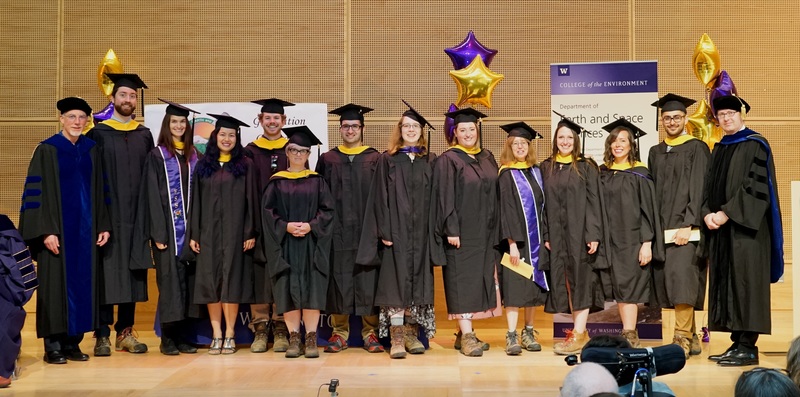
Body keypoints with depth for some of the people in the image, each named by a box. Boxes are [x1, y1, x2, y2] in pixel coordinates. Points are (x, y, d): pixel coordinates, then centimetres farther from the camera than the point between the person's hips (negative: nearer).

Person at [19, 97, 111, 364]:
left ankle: (73, 342, 15)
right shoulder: (47, 150, -5)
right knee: (56, 283, -1)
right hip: (57, 229, -5)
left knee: (82, 283, 6)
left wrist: (103, 226, 6)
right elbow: (37, 192, -9)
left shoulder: (91, 150, 10)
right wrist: (46, 231, -17)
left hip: (85, 229, 5)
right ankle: (53, 345, 8)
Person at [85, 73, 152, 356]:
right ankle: (102, 335, 4)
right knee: (106, 273, -3)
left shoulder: (144, 135, 12)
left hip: (136, 215, 3)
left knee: (132, 273, 6)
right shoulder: (98, 134, 2)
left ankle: (126, 332, 14)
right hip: (107, 215, -3)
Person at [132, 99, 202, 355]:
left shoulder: (193, 156, 12)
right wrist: (158, 233, -14)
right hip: (168, 227, -4)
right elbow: (153, 197, -7)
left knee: (187, 279, 5)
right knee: (170, 280, -3)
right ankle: (167, 338, 5)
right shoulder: (157, 156, -1)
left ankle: (181, 335, 13)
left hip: (190, 226, 4)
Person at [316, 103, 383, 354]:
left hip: (367, 230, -1)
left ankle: (370, 332, 10)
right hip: (337, 231, 1)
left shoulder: (375, 159, 7)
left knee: (367, 281, 1)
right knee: (339, 280, 2)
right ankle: (339, 332, 11)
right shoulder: (327, 160, 10)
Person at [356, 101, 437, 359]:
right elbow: (380, 198, -1)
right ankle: (396, 337, -2)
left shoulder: (430, 161, 10)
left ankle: (412, 333, 15)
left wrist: (434, 231, 0)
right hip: (396, 229, -2)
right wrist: (384, 232, -10)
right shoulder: (388, 160, 4)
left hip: (421, 231, 3)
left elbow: (435, 198, 8)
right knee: (396, 281, -5)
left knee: (418, 280, 5)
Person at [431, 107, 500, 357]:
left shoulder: (488, 159, 12)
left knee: (479, 279, 8)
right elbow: (445, 198, -11)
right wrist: (451, 230, -18)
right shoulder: (448, 160, -5)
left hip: (484, 232, 6)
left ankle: (465, 333, 17)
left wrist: (495, 231, 10)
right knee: (462, 281, -5)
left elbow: (495, 195, 15)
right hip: (461, 232, -6)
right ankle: (466, 336, -3)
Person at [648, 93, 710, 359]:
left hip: (685, 227, -6)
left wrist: (688, 225, -16)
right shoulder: (655, 153, 17)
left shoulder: (697, 149, 0)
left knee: (681, 279, -14)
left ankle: (682, 339, -10)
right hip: (661, 227, 6)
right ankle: (691, 338, 13)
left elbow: (698, 190, -8)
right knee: (667, 282, 4)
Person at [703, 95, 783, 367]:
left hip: (745, 226, -7)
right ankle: (737, 342, 12)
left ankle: (748, 347, -4)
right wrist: (707, 213, -3)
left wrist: (726, 213, -16)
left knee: (745, 282, -8)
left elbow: (755, 186, -13)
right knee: (725, 284, 6)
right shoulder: (719, 149, 18)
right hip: (720, 227, 7)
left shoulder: (755, 145, -4)